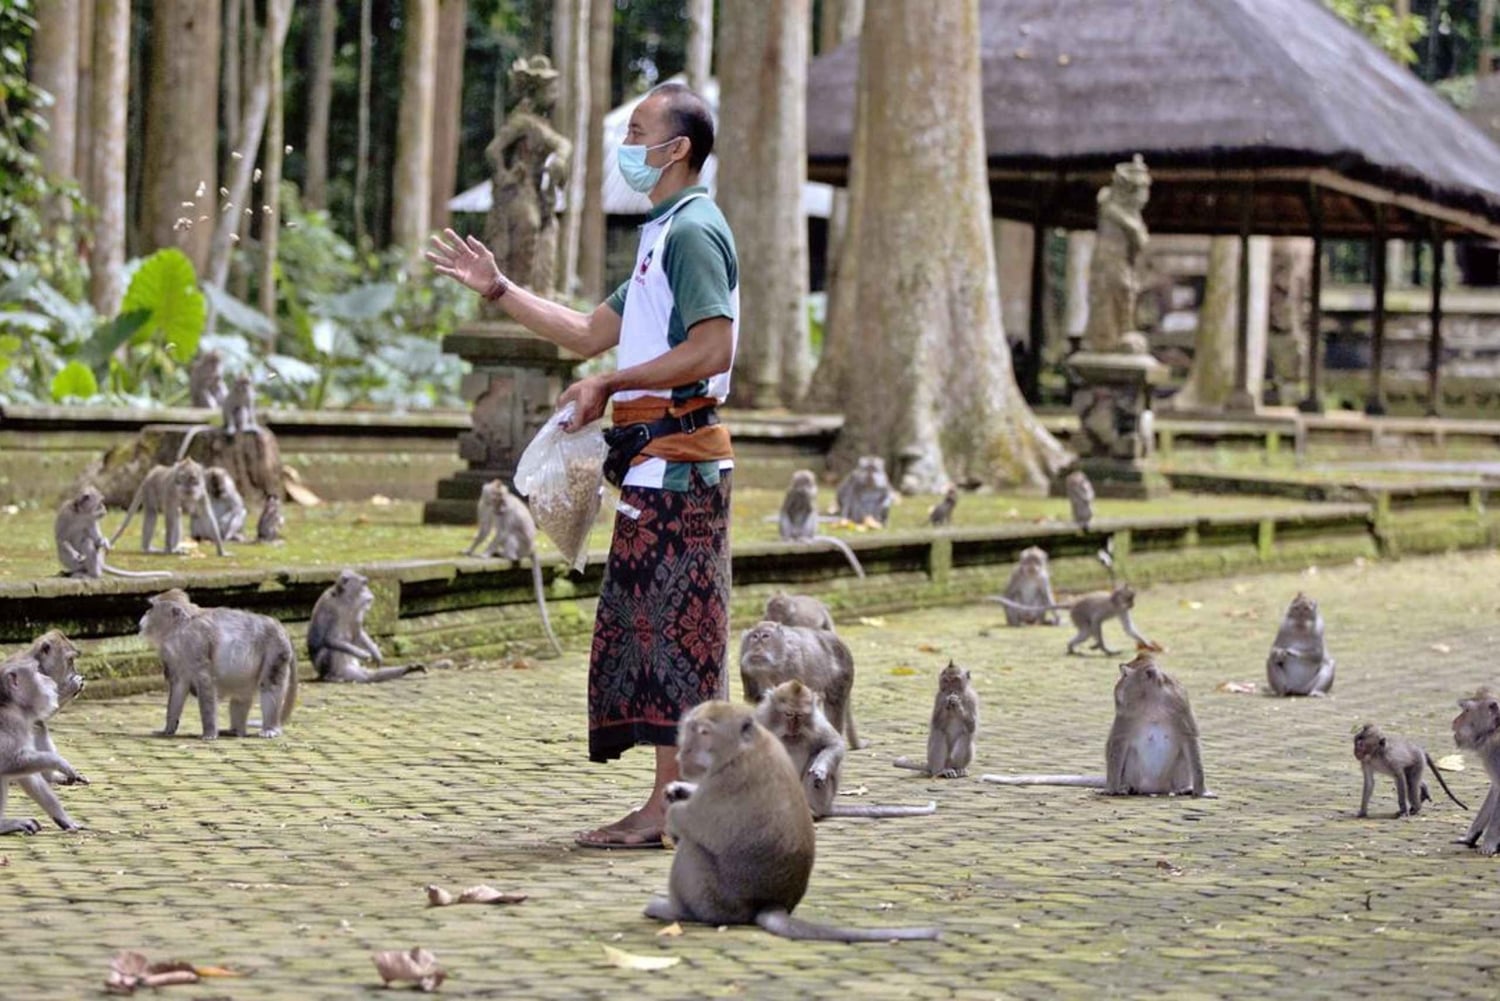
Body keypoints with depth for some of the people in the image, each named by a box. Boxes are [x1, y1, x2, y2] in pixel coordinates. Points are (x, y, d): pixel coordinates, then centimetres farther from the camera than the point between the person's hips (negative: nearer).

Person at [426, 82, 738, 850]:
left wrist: (608, 385, -17)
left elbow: (712, 349, -21)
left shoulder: (693, 230, -10)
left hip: (676, 456, -10)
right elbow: (590, 333, 25)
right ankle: (675, 797, 13)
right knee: (645, 627, 10)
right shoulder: (665, 234, 22)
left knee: (669, 625, -10)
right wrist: (496, 289, 21)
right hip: (657, 461, 10)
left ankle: (673, 803, -9)